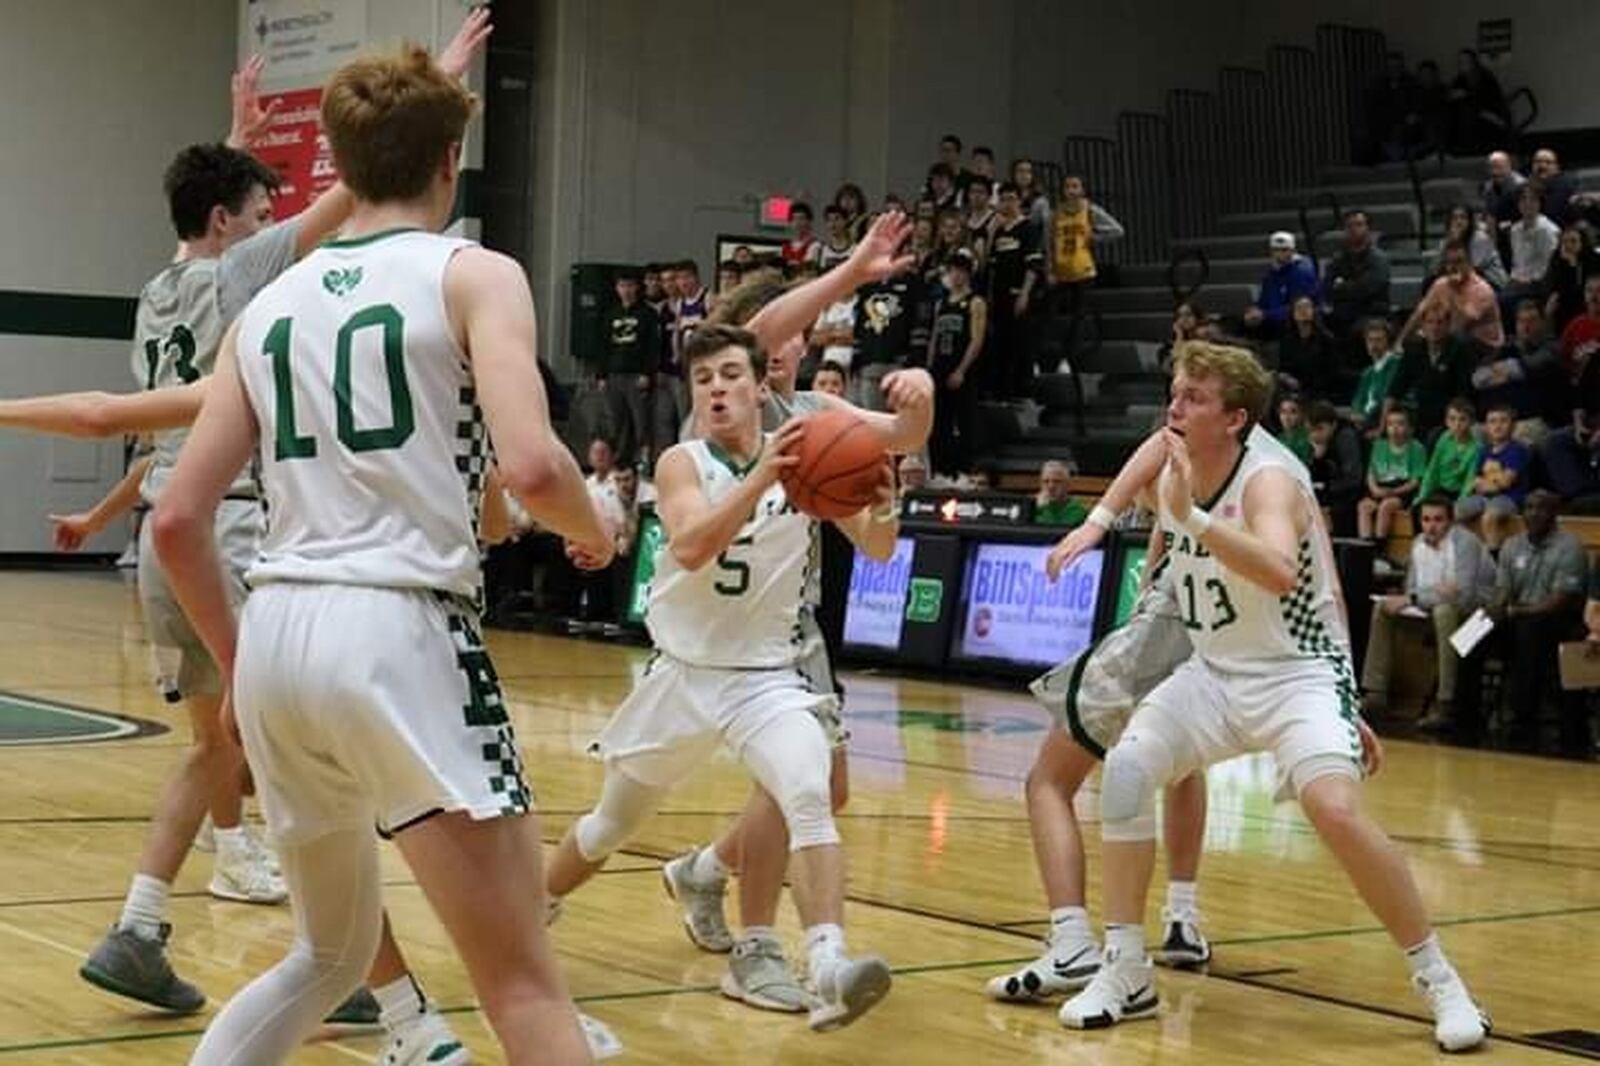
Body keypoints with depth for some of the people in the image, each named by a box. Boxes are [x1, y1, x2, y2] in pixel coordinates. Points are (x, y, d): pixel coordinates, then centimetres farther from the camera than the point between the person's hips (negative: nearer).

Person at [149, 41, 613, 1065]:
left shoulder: (271, 304, 16)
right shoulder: (475, 275, 1)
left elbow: (178, 520, 13)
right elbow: (532, 466, -15)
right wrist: (596, 530, 6)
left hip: (276, 634, 7)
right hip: (398, 632, -6)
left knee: (332, 952, 25)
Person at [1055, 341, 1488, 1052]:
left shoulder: (1268, 480, -21)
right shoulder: (1171, 479, 1)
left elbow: (1279, 572, -43)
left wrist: (1192, 517, -47)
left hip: (1300, 674, -6)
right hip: (1216, 673, 7)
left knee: (1336, 811, -26)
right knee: (1125, 768, -14)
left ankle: (1439, 980, -7)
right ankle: (1126, 973, -3)